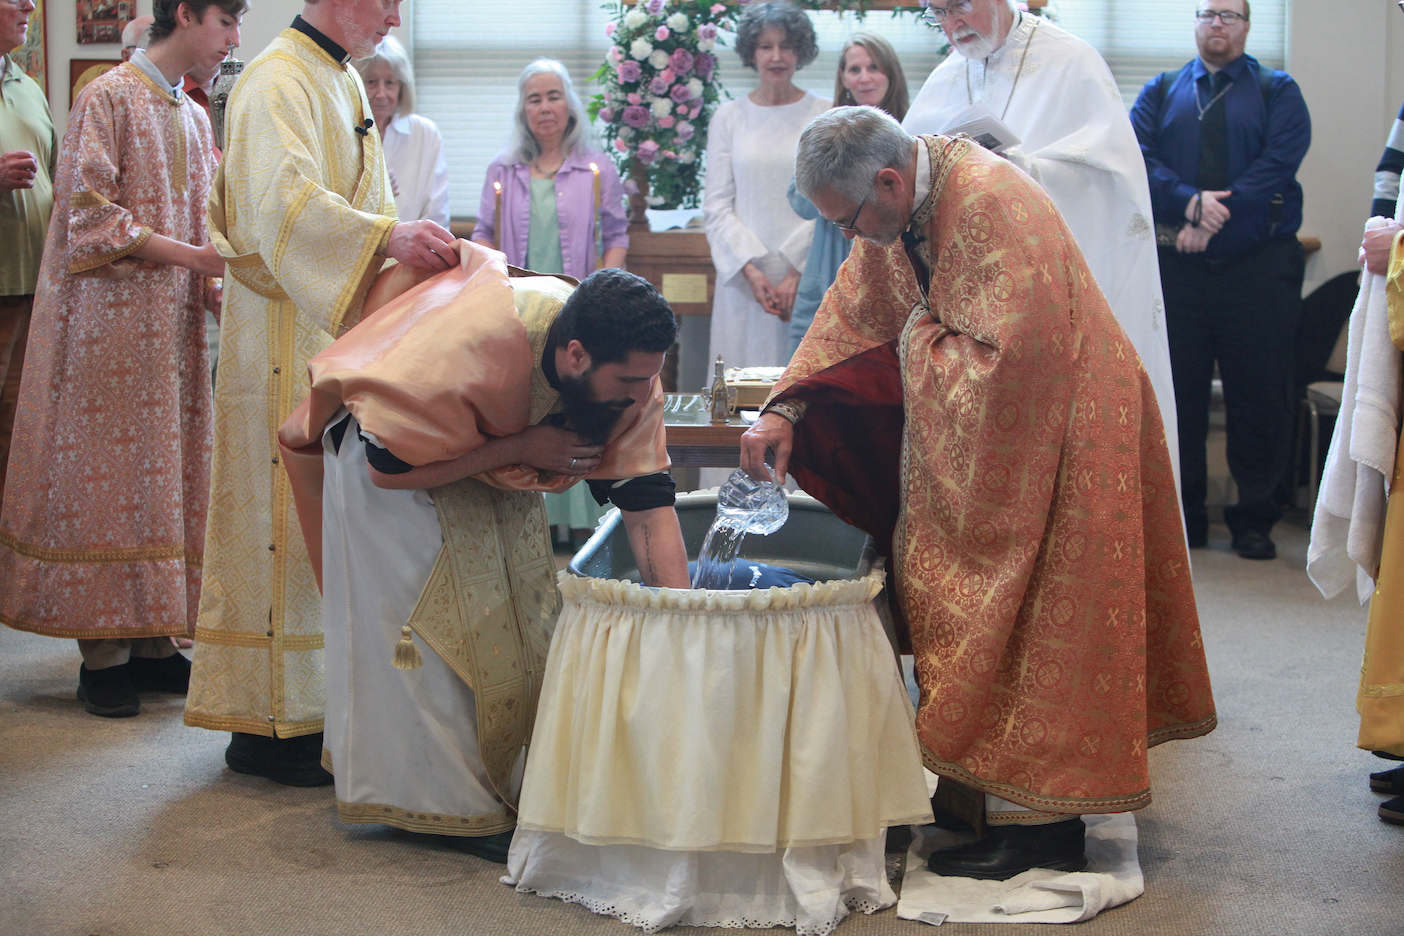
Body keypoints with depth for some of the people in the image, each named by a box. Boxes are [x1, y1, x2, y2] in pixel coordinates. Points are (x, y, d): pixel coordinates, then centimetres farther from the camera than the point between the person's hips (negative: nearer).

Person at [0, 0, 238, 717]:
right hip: (108, 322, -7)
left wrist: (220, 288, 1)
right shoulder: (108, 98, -7)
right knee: (105, 474, -5)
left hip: (170, 328, 7)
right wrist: (198, 258, -16)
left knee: (165, 473, 5)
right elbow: (91, 215, -14)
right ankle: (102, 651, 0)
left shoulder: (193, 119, 16)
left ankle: (151, 638, 10)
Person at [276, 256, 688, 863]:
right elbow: (389, 468, -34)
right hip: (393, 454, -6)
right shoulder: (469, 347, -43)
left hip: (494, 458, 6)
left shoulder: (630, 371, -26)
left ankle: (503, 785, 14)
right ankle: (447, 805, 2)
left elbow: (647, 496, -22)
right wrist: (519, 449, -34)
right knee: (434, 629, -8)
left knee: (521, 621, 3)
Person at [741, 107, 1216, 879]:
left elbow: (1011, 355, -33)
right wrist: (785, 411, -4)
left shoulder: (990, 207, -29)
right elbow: (851, 314, 6)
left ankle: (1039, 828, 7)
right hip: (977, 421, 9)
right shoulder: (900, 201, -1)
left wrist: (920, 340, -16)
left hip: (1054, 432, -9)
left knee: (1022, 622, -3)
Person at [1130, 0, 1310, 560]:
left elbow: (1277, 165, -6)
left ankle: (1254, 519, 8)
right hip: (1175, 263, 1)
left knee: (1259, 393, -1)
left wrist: (1213, 224, -15)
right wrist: (1190, 202, -18)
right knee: (1176, 389, 2)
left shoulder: (1278, 93, 10)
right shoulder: (1161, 93, 15)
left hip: (1258, 263, -1)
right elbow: (1138, 158, 0)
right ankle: (1183, 515, 11)